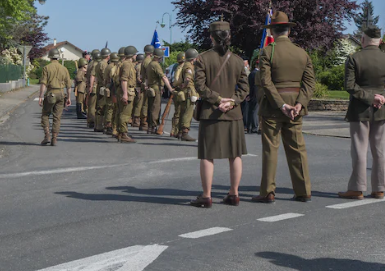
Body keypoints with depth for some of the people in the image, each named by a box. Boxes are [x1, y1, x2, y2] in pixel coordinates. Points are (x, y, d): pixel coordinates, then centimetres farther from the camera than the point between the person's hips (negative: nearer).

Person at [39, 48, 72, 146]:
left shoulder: (47, 68, -4)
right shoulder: (64, 69, 6)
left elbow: (43, 83, -11)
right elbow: (68, 85, 6)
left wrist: (40, 97, -10)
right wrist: (69, 98, 12)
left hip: (50, 94, -3)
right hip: (61, 94, 3)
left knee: (45, 115, 11)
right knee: (57, 118, 6)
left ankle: (47, 136, -1)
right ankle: (54, 139, 3)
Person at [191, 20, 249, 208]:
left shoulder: (203, 59, -6)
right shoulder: (237, 60, 4)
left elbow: (200, 86, -12)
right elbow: (244, 88, -1)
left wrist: (219, 99, -9)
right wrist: (231, 102, -9)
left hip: (210, 113, -3)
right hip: (233, 114, 3)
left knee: (207, 156, 2)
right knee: (235, 155, 11)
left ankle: (206, 196, 4)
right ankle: (233, 194, 15)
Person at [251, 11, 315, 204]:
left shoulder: (268, 52, -8)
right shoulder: (302, 53, 5)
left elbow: (266, 82, -17)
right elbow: (310, 82, -1)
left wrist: (282, 105, -15)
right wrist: (299, 105, -9)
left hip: (272, 107, -4)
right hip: (295, 104, 4)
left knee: (270, 149, 1)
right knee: (297, 148, 9)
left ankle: (268, 193, 5)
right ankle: (304, 192, 12)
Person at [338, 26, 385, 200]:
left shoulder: (354, 59, -7)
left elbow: (349, 85, -14)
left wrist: (369, 97, -11)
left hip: (360, 111, -3)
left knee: (359, 150, 1)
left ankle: (357, 189, 2)